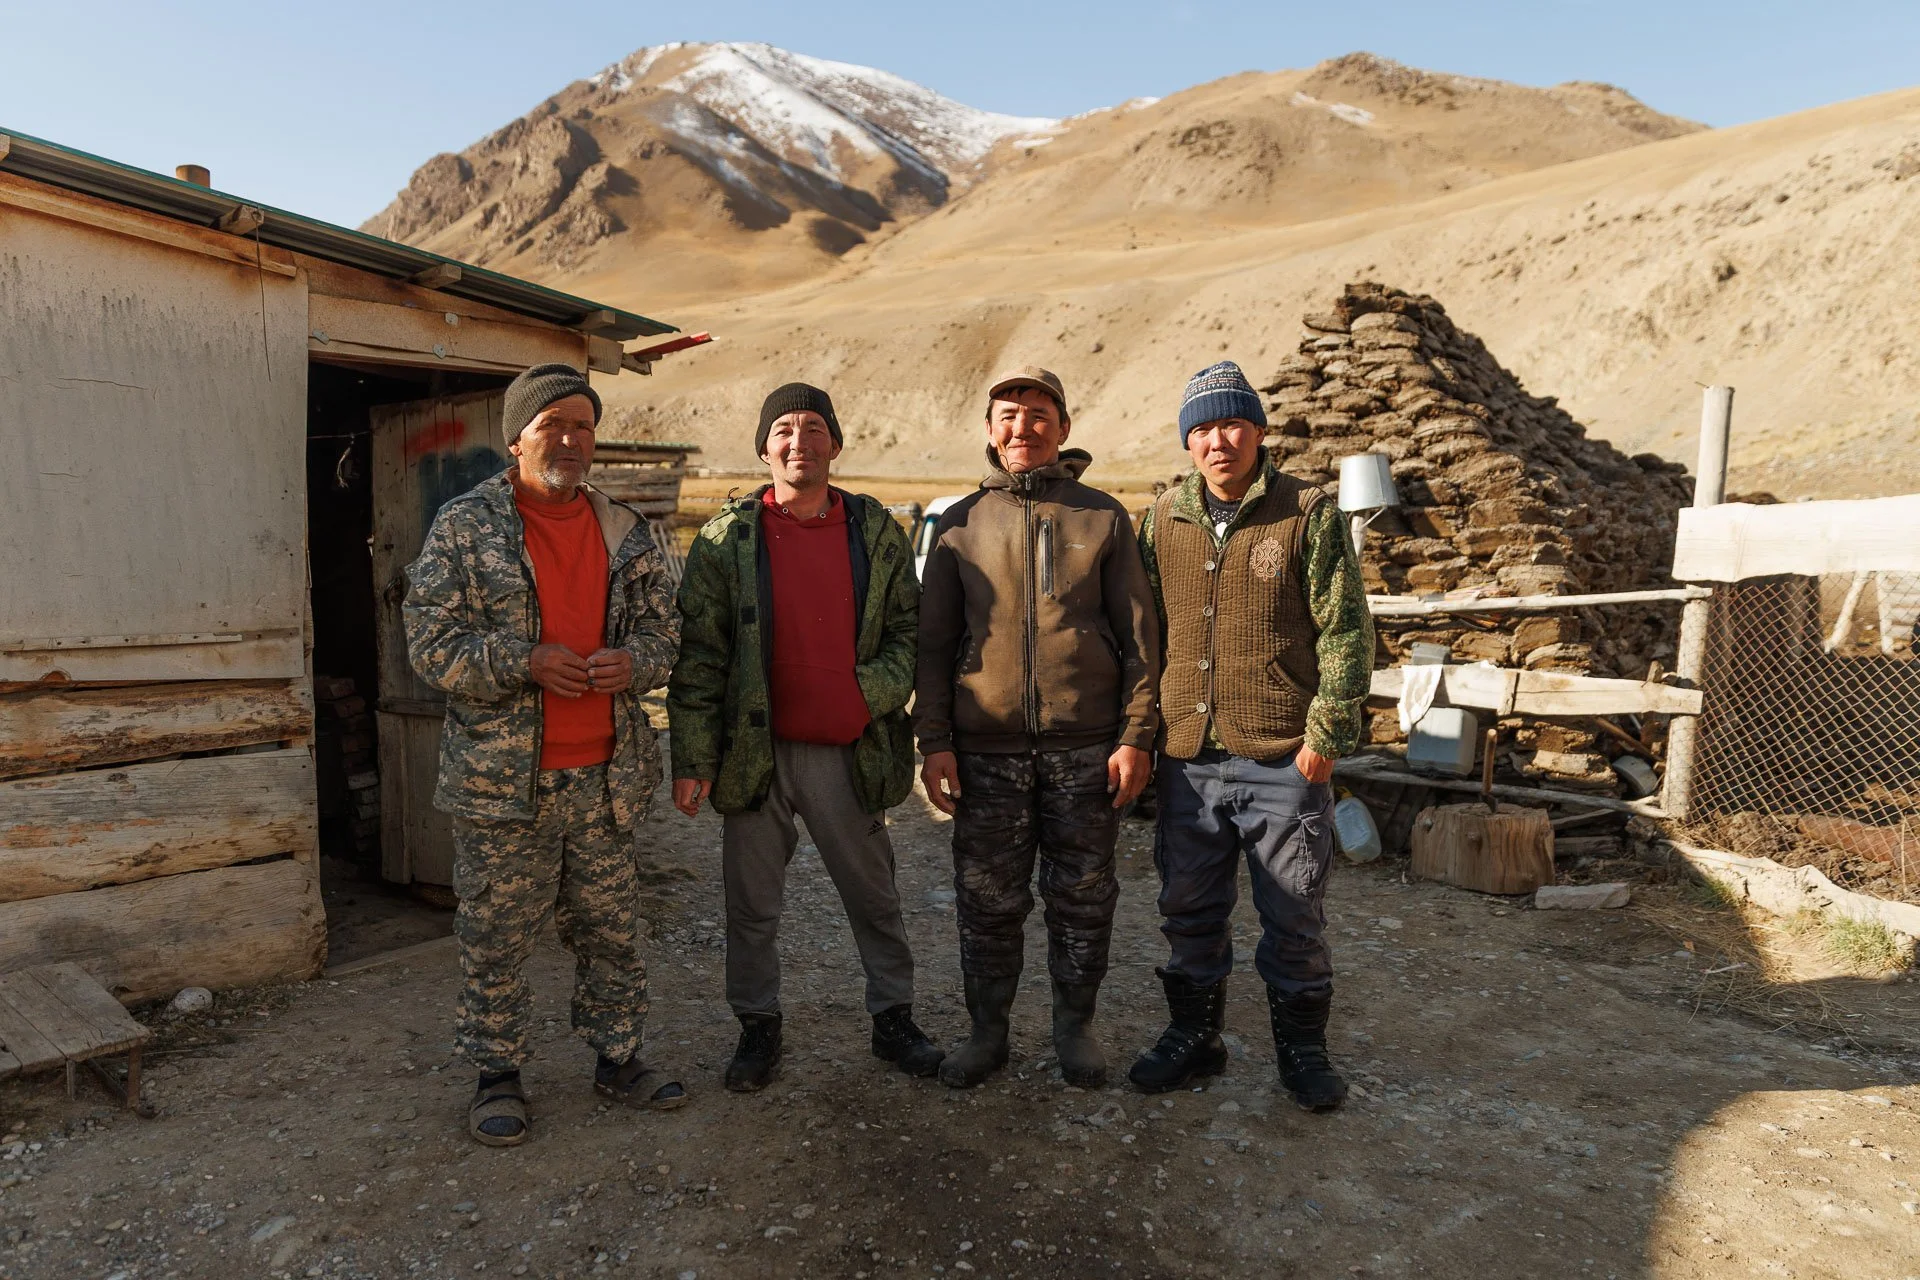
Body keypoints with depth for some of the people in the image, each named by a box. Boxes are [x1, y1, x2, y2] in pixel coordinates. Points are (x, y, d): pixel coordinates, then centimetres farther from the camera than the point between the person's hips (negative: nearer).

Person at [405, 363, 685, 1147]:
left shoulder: (625, 531, 9)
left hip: (604, 774, 4)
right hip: (500, 777, -3)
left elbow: (660, 628, 12)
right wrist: (525, 662, -19)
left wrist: (633, 661, -11)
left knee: (611, 929, 14)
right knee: (495, 936, 9)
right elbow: (431, 642, -6)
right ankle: (498, 1074, 28)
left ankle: (617, 1057, 32)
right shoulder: (466, 526, -3)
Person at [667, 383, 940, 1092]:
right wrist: (692, 758, -6)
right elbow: (697, 654, -2)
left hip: (851, 752, 1)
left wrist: (876, 691, -9)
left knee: (874, 896, 14)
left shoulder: (877, 532, 4)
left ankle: (894, 1019, 31)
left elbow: (909, 627, 9)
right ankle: (758, 1027, 31)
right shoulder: (727, 538, -1)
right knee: (752, 904, 12)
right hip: (755, 753, -1)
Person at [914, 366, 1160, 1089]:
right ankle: (987, 1031, 27)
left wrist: (1136, 735, -4)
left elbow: (1138, 633, 3)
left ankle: (1074, 1025, 30)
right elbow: (933, 643, 7)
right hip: (986, 751, 1)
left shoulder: (1103, 517, 6)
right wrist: (933, 741, -1)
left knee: (1083, 899, 10)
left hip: (1086, 748, 0)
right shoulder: (958, 525, 8)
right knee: (988, 903, 8)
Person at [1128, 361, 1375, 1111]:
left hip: (1284, 763, -3)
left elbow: (1346, 631, -5)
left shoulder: (1308, 514, -3)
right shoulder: (1164, 519, 8)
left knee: (1294, 916, 9)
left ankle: (1301, 1047, 29)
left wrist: (1326, 735, -10)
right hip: (1187, 760, 4)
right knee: (1189, 911, 14)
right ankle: (1193, 1035, 33)